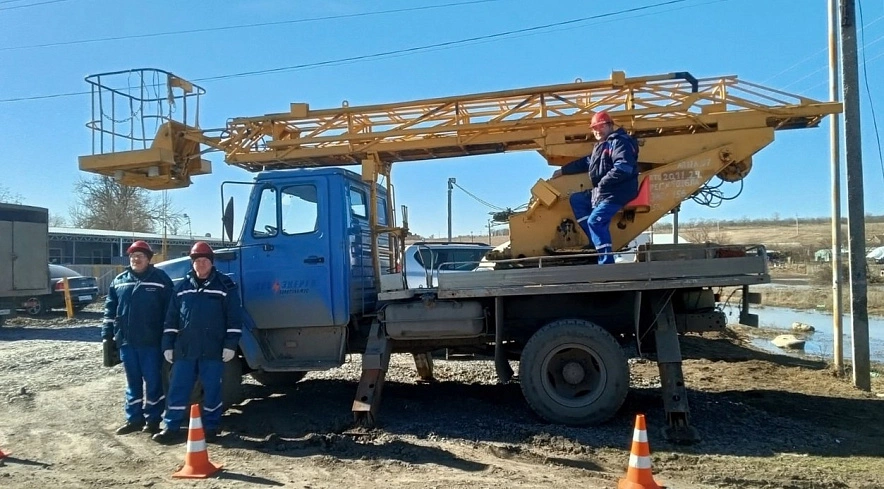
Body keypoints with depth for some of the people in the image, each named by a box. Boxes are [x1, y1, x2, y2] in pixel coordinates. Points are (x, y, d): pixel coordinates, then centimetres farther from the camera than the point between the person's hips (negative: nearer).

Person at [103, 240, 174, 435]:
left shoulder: (160, 279, -4)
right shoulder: (119, 281, 10)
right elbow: (110, 309, 14)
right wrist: (107, 335, 7)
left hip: (151, 341, -4)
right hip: (126, 341, 5)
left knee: (153, 381, 3)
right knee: (132, 382, 13)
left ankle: (153, 419, 13)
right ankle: (134, 418, 23)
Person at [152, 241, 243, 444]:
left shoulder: (225, 285, -2)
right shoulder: (182, 286, 10)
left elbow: (234, 317, -4)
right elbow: (172, 318, 11)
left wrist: (231, 344, -9)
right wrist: (168, 345, 7)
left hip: (213, 350, -3)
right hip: (184, 348, 3)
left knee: (212, 390, 6)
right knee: (178, 389, 6)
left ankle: (210, 428, 17)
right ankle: (172, 428, 15)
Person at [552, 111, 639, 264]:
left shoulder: (619, 142, -10)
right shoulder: (601, 146, 21)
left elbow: (623, 168, -25)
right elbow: (585, 162, 33)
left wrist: (602, 184, -21)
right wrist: (563, 170, 34)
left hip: (617, 192, -11)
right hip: (602, 192, 11)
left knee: (595, 221, -22)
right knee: (576, 199, 21)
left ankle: (606, 263, -23)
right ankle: (597, 240, 7)